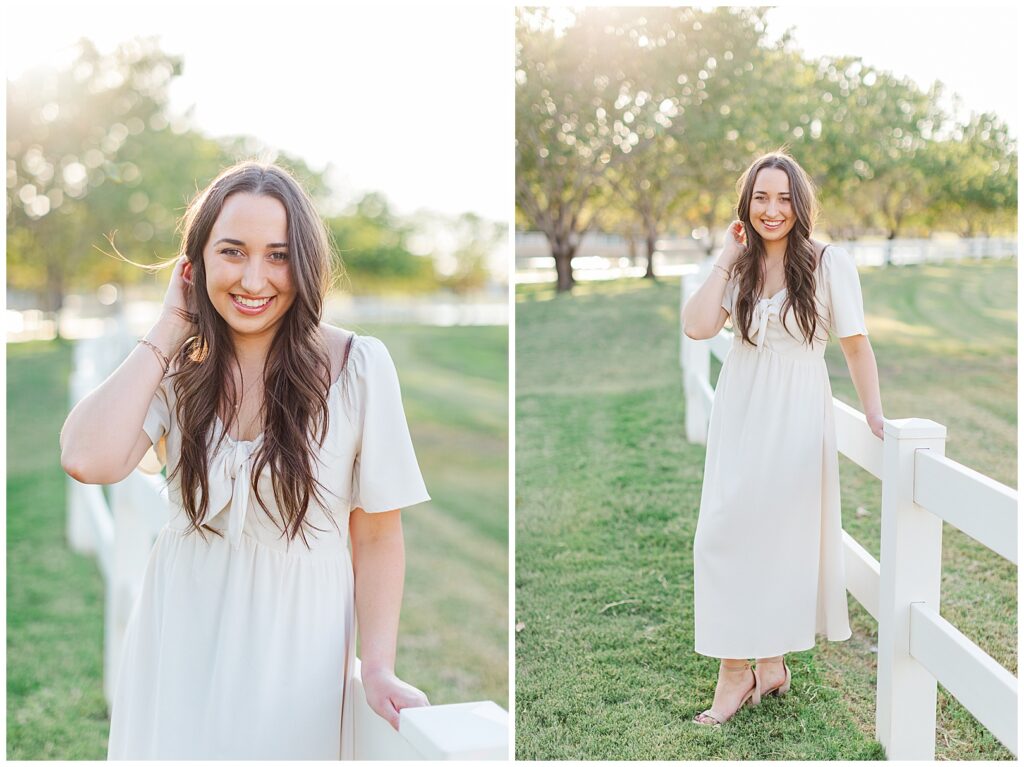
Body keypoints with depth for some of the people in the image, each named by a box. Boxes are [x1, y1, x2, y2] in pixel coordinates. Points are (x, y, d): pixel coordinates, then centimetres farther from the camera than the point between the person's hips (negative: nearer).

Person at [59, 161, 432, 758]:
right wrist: (166, 331, -13)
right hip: (182, 642, 3)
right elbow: (87, 460, -20)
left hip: (295, 643, -3)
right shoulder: (180, 368, -2)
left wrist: (379, 669, -16)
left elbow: (376, 535, -8)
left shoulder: (357, 367, -12)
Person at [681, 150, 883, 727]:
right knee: (727, 535, 1)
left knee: (783, 534, 4)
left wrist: (875, 414, -11)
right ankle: (737, 667, 10)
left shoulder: (829, 263, -7)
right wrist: (726, 260, -6)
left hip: (797, 416, -4)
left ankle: (769, 660, 19)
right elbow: (698, 327, -8)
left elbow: (856, 343, -5)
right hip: (740, 413, 4)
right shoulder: (740, 266, 5)